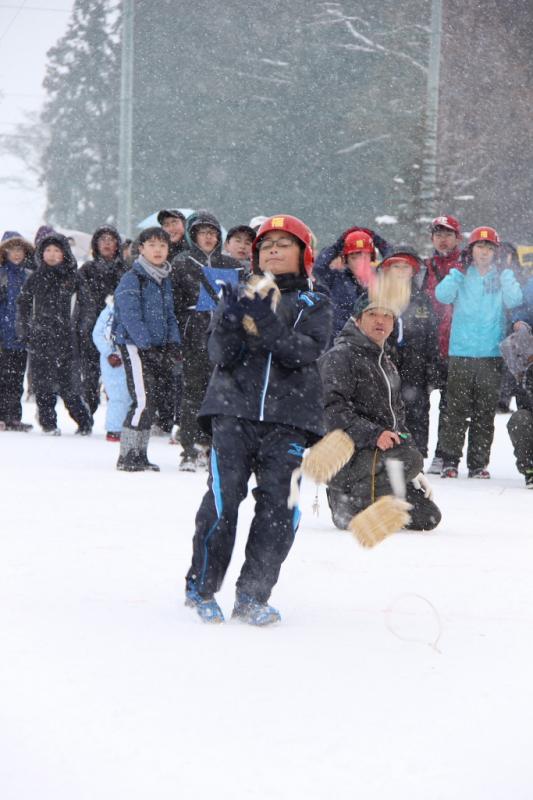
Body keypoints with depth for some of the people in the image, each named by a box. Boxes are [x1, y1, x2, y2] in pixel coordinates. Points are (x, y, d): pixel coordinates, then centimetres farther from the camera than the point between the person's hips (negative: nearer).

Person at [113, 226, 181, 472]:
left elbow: (169, 315, 21)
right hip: (134, 345, -8)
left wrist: (173, 342, 5)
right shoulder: (132, 279, -9)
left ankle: (139, 454, 15)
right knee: (143, 401, -14)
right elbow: (130, 317, -15)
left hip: (156, 347, 8)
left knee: (147, 401, 8)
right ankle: (127, 455, -10)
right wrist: (147, 347, -21)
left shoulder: (165, 280, 16)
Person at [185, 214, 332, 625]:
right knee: (223, 496, -9)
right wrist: (232, 321, -16)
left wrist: (266, 321, -20)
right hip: (234, 410, 0)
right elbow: (220, 354, 4)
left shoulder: (314, 305, 11)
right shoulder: (240, 296, 14)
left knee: (279, 506, -5)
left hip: (289, 418, 0)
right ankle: (201, 586, 4)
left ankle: (253, 594, 4)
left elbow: (306, 351, -7)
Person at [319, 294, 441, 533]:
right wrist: (372, 434, -29)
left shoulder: (387, 365, 24)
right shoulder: (340, 356, -5)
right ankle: (354, 503, -17)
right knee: (409, 458, -34)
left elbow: (397, 416, 27)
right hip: (349, 453, -9)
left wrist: (415, 473, 17)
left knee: (427, 517, 2)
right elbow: (334, 409, -18)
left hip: (384, 453, 9)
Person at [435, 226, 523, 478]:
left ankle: (478, 463, 8)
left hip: (492, 354, 1)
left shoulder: (502, 278, 10)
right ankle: (450, 461, 1)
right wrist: (458, 271, -13)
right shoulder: (461, 276, 8)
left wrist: (506, 274, -9)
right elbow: (443, 295, -9)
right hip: (461, 352, -1)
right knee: (457, 410, -4)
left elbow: (513, 301, -6)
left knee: (485, 412, 2)